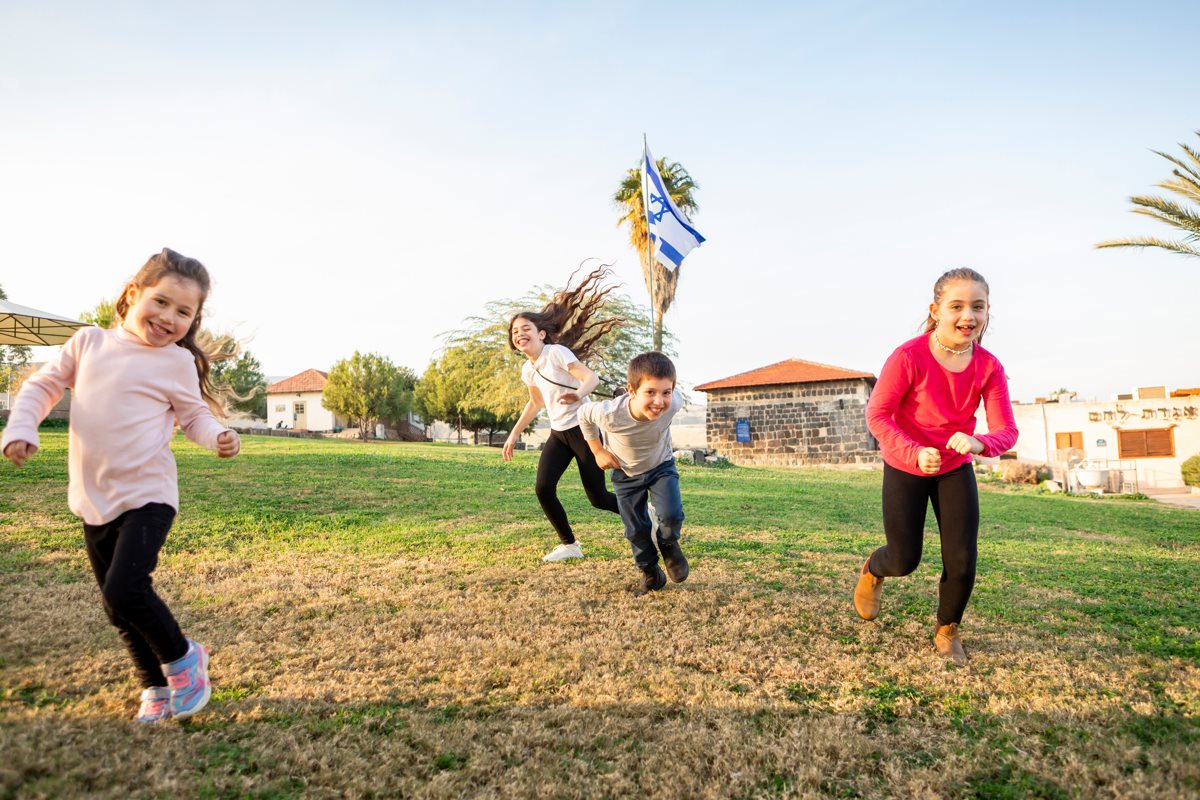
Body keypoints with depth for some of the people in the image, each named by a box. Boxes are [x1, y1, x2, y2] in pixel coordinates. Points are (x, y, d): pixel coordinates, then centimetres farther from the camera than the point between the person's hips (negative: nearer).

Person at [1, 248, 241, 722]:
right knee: (117, 609, 12)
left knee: (124, 590, -19)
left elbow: (194, 415, 4)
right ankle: (156, 686, 29)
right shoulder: (88, 343, 4)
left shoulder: (178, 362, -5)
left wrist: (216, 437, -16)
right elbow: (43, 385, 13)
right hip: (93, 500, 5)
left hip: (146, 495, -5)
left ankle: (182, 658, 8)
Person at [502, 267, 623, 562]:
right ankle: (569, 544, 8)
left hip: (583, 429, -7)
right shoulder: (527, 370, 8)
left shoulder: (557, 352, -14)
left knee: (597, 498, -4)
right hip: (558, 434, 7)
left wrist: (578, 395, -48)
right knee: (543, 488, -10)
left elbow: (592, 377, -26)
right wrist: (514, 434, 23)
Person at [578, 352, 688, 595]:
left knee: (672, 516, -20)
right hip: (626, 474, 0)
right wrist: (599, 451, -11)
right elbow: (584, 414, -13)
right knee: (636, 531, 5)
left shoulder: (673, 403, -34)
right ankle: (651, 574, 32)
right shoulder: (610, 413, -38)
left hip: (661, 466, 0)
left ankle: (668, 543, 15)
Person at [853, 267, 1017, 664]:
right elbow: (877, 414, -20)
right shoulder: (908, 357, -25)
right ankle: (872, 570, 42)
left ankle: (947, 631, 28)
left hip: (955, 470, 3)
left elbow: (1006, 431, -15)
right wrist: (915, 453, -34)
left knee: (962, 561, -1)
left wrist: (979, 442, -39)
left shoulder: (988, 367, -13)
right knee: (904, 561, 2)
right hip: (905, 468, -3)